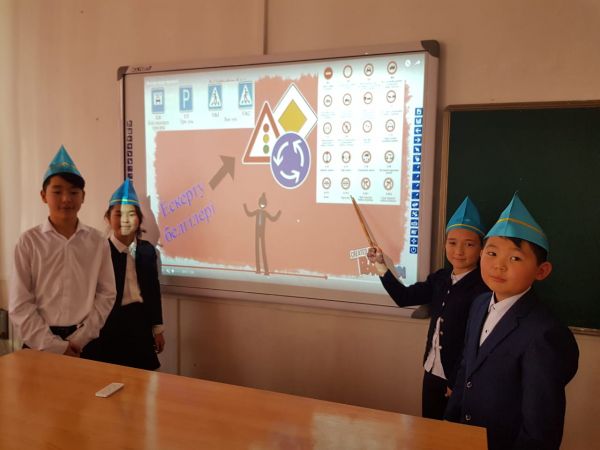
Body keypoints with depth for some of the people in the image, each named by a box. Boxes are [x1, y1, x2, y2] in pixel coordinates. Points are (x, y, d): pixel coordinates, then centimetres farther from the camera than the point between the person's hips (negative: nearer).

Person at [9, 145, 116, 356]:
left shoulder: (97, 241, 1)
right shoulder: (29, 241, -3)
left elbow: (106, 294, 1)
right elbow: (19, 305, -4)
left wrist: (79, 339, -8)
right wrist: (55, 345, -10)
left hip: (85, 343, 1)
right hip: (40, 343, -1)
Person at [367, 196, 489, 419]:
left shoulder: (483, 287, -19)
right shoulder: (440, 278, 3)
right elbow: (404, 297, 7)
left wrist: (457, 382, -16)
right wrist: (380, 265, 0)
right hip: (432, 372, 6)